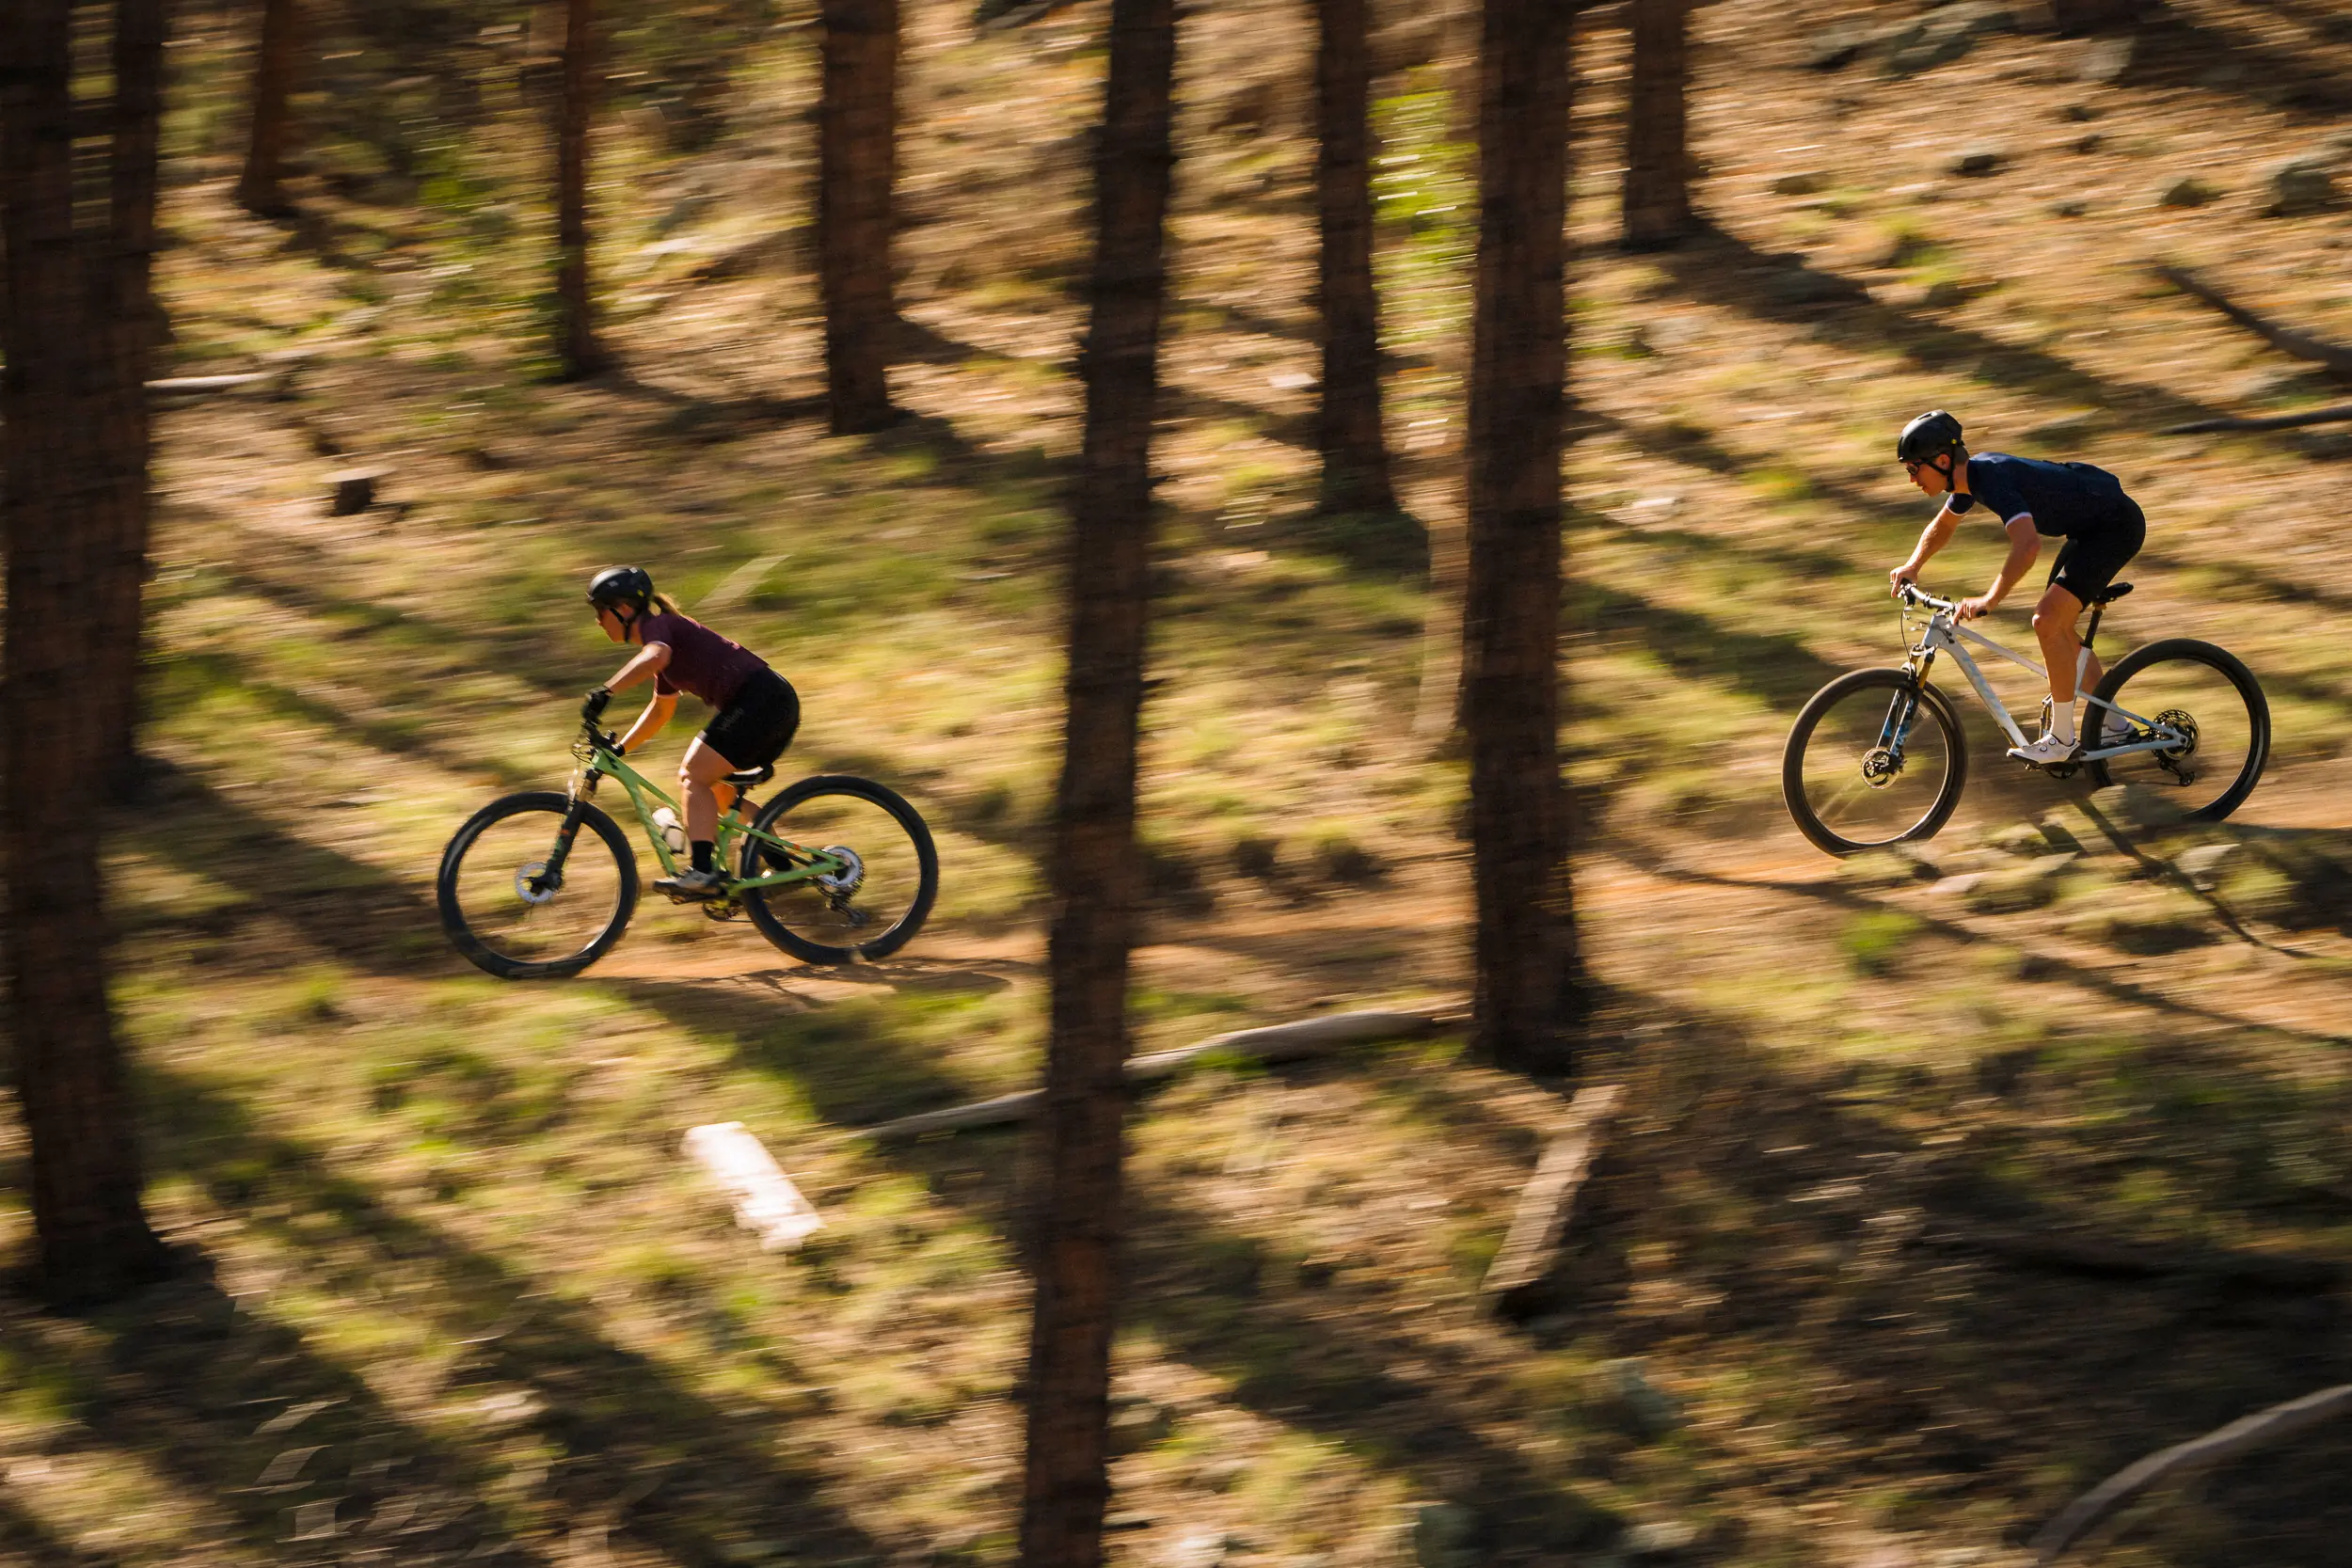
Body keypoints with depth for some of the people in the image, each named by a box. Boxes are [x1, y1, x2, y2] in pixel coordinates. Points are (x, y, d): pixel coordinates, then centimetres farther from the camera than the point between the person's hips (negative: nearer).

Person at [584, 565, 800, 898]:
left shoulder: (656, 625, -5)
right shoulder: (664, 629, 24)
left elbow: (655, 656, -32)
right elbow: (660, 709, 35)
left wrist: (605, 692, -35)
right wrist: (619, 749, 32)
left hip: (759, 699, -10)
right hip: (776, 702, 10)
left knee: (693, 778, -12)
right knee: (712, 787, 20)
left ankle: (702, 873, -23)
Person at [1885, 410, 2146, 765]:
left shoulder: (1994, 479, -29)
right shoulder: (1973, 473, 2)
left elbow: (2028, 544, -44)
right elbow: (1942, 527, 22)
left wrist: (1990, 599, -50)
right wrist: (1912, 566, 7)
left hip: (2115, 526, -10)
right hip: (2088, 525, 10)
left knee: (2047, 621, -18)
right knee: (2057, 628, 16)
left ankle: (2061, 739, -8)